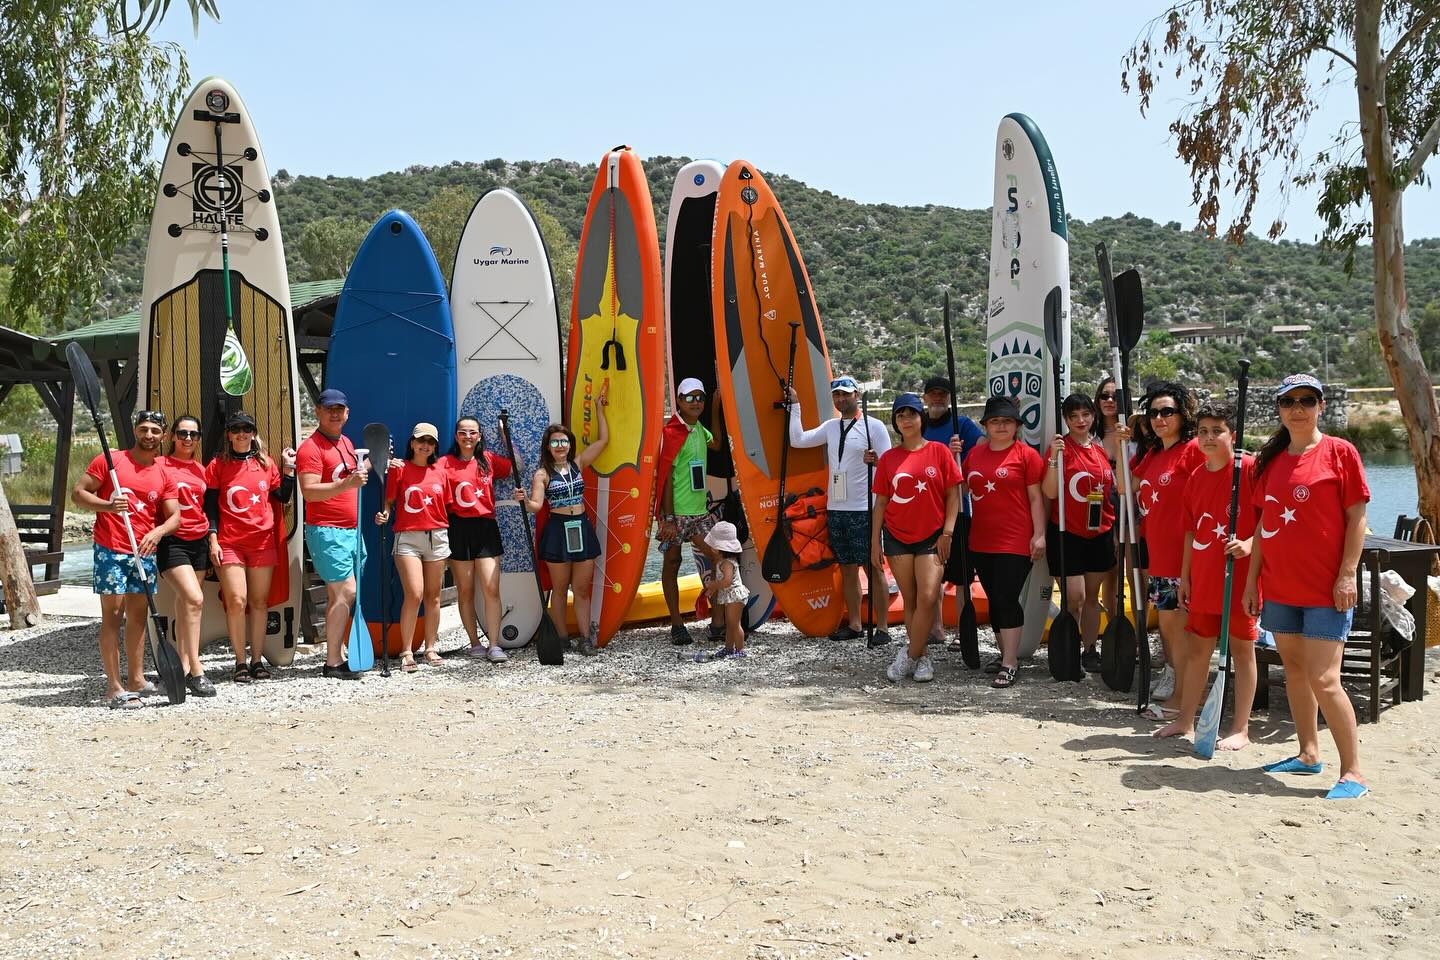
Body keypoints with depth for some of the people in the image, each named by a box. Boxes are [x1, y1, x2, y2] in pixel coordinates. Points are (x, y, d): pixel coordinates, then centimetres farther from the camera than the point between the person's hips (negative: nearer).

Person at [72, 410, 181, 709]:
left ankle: (136, 679, 19)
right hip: (111, 550, -5)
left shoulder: (164, 476, 9)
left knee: (139, 614, 10)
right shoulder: (110, 460, -2)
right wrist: (107, 505, -21)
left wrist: (157, 532, -16)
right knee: (113, 613, -6)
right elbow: (78, 493, -3)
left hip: (145, 552, 5)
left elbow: (174, 516, 5)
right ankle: (115, 687, -6)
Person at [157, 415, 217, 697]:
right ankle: (196, 670, -17)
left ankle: (184, 667, 16)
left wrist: (213, 541, 15)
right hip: (171, 541, -6)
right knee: (194, 599, -19)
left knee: (184, 604, 11)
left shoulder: (201, 469, 15)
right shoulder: (161, 465, -3)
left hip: (198, 541, 6)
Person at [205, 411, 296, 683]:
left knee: (259, 601, 4)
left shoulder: (266, 464, 11)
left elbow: (283, 497, 14)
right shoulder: (218, 465, 4)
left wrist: (288, 469, 5)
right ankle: (240, 662, -1)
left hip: (263, 541, 2)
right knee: (236, 600, -10)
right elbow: (211, 505, 3)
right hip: (230, 543, -2)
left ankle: (257, 660, 11)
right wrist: (213, 539, -4)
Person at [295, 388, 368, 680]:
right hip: (326, 531, -9)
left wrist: (368, 465, 19)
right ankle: (332, 663, -8)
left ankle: (338, 656, 16)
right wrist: (348, 483, -30)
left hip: (351, 530, 9)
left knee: (338, 595, 11)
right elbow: (309, 491, -22)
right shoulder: (311, 448, -11)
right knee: (345, 592, -13)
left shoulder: (346, 442, 16)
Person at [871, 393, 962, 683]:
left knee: (927, 597, -14)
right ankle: (921, 657, 15)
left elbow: (953, 495, 0)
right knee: (910, 600, 5)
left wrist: (947, 532, -7)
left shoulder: (939, 451, -1)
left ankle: (909, 655, -2)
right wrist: (875, 541, 4)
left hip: (932, 536, -2)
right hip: (897, 537, 2)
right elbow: (881, 501, 8)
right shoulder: (888, 458, 5)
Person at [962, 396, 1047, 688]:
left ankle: (1009, 664, -3)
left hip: (1015, 541, -6)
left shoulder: (1026, 454, -5)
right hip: (981, 541, 6)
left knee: (1007, 600, -8)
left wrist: (1039, 535, -10)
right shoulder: (974, 453, 10)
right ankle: (1006, 653, 28)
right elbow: (961, 488, 19)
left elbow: (1036, 497, -5)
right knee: (994, 599, 14)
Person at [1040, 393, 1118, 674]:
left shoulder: (1102, 448, 9)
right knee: (1074, 596, -9)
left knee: (1092, 595, 11)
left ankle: (1090, 651, 20)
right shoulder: (1061, 448, -7)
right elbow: (1050, 493, -16)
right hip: (1067, 533, -5)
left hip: (1099, 533, 5)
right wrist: (1054, 457, -24)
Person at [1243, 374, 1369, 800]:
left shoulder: (1339, 452, -5)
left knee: (1324, 680, -10)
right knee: (1294, 669, 13)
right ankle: (1308, 753, 25)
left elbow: (1357, 517, -7)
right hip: (1280, 587, 6)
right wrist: (1252, 578, 11)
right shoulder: (1272, 460, 11)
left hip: (1325, 589, -6)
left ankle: (1353, 772, -2)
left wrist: (1347, 574, -13)